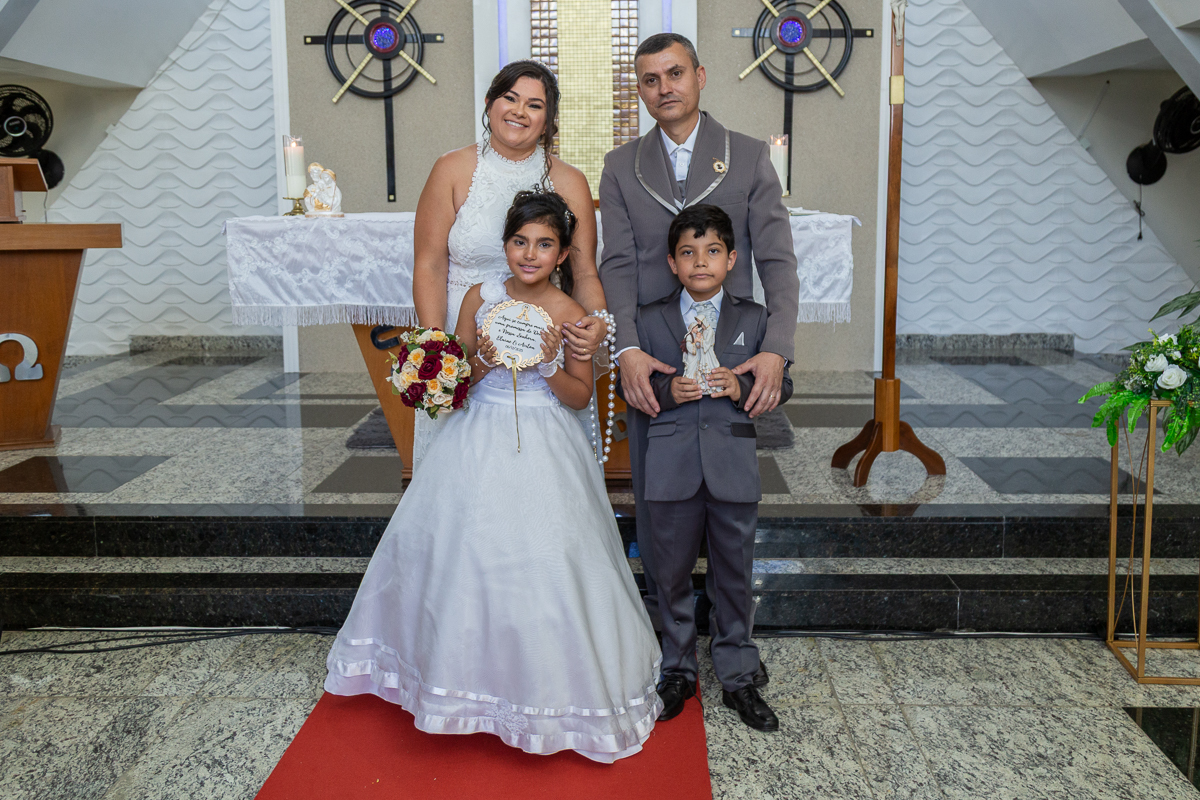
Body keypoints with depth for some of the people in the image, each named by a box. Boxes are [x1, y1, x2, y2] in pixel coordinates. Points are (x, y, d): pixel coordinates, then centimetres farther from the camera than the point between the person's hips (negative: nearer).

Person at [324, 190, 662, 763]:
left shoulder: (569, 315, -5)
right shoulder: (480, 298, 1)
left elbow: (581, 396, -1)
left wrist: (549, 364, -17)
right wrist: (483, 359, -15)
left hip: (543, 452, -2)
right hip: (479, 444, 3)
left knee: (542, 559, -4)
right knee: (461, 547, 5)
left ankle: (547, 686, 16)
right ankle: (469, 668, 28)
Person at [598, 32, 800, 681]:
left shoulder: (749, 157, 2)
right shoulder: (621, 167, 6)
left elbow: (776, 259, -6)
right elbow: (617, 264, -3)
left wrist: (776, 348, -21)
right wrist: (627, 349, -20)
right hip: (651, 359, 1)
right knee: (653, 494, 10)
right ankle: (663, 620, 26)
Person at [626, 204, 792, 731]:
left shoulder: (753, 319, 6)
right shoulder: (649, 319, 5)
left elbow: (781, 386, 5)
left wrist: (741, 387, -14)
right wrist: (667, 391, -14)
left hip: (734, 468, 0)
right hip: (671, 466, 0)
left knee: (735, 576, 8)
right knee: (672, 575, 11)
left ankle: (737, 677, 24)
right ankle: (678, 671, 29)